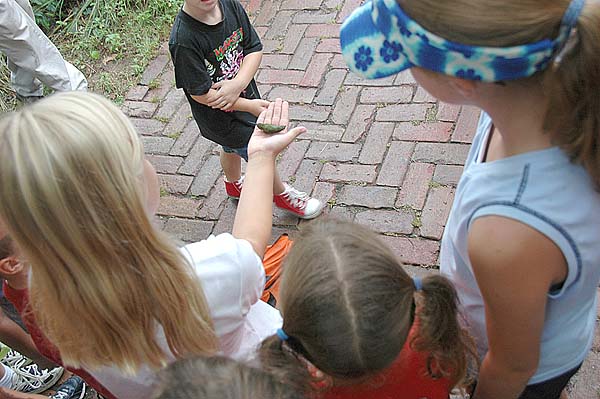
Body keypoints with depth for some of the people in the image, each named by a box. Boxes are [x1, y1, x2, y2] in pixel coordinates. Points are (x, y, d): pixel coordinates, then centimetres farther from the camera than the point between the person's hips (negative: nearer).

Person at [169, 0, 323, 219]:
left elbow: (254, 49, -10)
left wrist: (237, 84, -28)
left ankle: (234, 184, 63)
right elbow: (200, 94, -29)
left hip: (245, 92, 6)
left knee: (232, 147, 32)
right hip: (220, 117, -6)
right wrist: (251, 106, -26)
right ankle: (282, 195, 41)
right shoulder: (183, 40, -34)